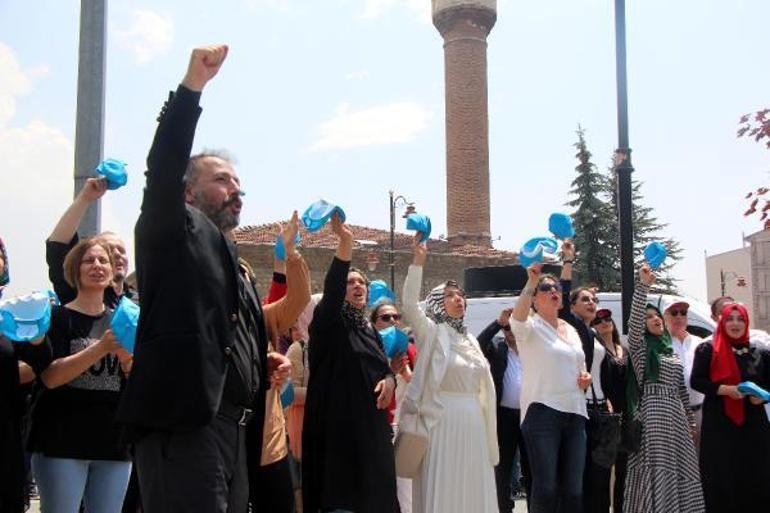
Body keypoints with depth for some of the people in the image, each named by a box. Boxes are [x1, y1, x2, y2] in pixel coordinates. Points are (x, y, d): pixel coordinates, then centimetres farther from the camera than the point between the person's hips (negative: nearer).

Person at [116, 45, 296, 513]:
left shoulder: (237, 266, 25)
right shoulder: (176, 232, 2)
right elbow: (163, 167, -17)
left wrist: (267, 363, 11)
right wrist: (193, 84, -24)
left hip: (233, 427, 9)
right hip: (183, 422, -9)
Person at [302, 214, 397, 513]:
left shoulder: (371, 331, 16)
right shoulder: (328, 323, -4)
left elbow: (384, 366, 23)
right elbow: (331, 289, -23)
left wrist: (390, 379, -4)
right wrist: (345, 243, -37)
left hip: (371, 423, 7)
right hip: (339, 422, -6)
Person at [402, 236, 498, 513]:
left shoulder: (470, 339, 15)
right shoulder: (432, 333, -2)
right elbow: (410, 304, -20)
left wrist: (487, 429, 17)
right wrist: (419, 260, -26)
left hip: (472, 422, 6)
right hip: (443, 421, -6)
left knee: (473, 488, 9)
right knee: (444, 489, -4)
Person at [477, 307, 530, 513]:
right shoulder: (497, 347, 4)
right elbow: (479, 344, -14)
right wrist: (498, 322, -18)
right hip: (505, 415, -1)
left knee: (531, 467, 9)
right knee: (503, 467, 6)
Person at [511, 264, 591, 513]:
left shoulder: (572, 330, 18)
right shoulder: (530, 326, -1)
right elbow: (517, 317, -26)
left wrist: (586, 377, 7)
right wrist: (531, 282, -36)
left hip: (575, 412, 6)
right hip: (542, 411, -6)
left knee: (573, 489, 5)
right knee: (545, 488, -7)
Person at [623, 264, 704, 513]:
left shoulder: (670, 349, 19)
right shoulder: (640, 346, 1)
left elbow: (681, 387, 21)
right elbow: (634, 321, -19)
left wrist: (690, 420, 19)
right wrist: (643, 285, -25)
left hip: (676, 414, 7)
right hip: (653, 411, -6)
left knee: (681, 469, 6)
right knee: (657, 471, -9)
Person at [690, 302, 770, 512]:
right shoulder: (708, 350, 0)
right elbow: (696, 381, -4)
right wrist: (724, 389, -17)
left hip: (753, 424, 3)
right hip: (719, 424, -3)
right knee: (722, 478, -1)